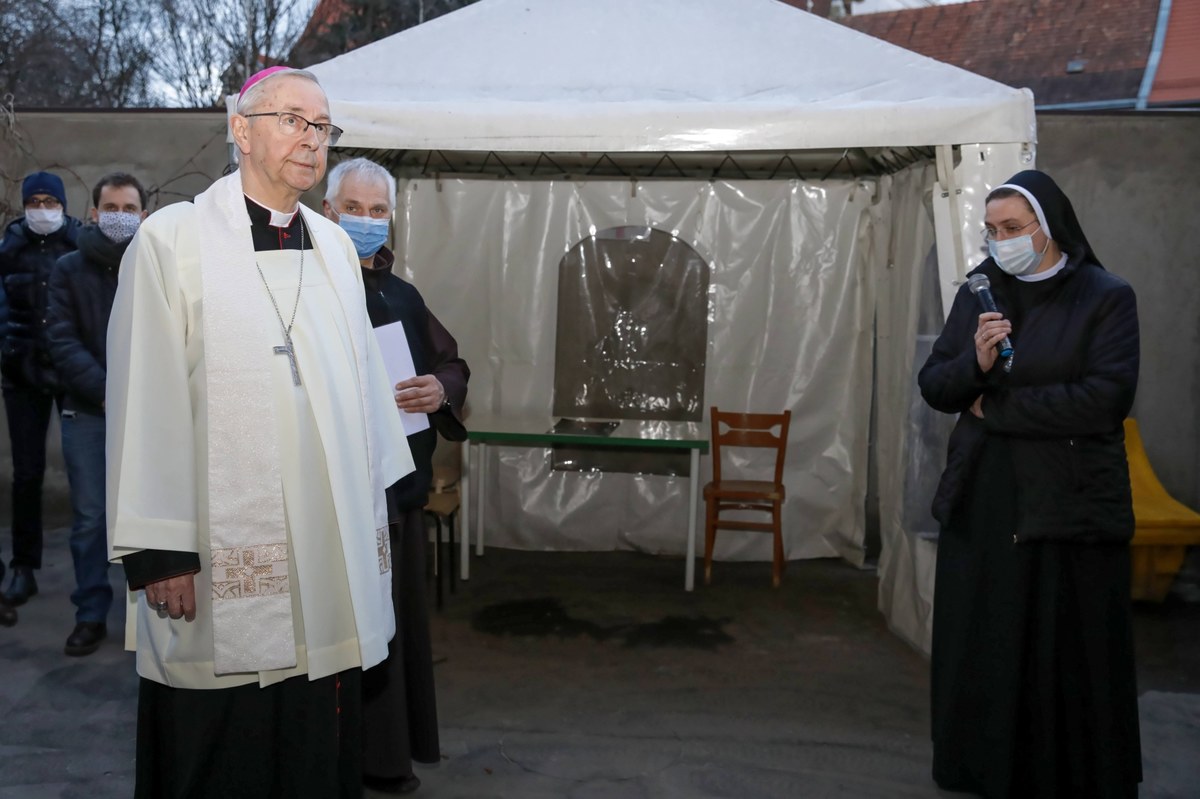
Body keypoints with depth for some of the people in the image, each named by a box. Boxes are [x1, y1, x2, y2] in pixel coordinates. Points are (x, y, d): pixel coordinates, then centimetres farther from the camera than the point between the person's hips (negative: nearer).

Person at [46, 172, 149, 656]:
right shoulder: (69, 269, 5)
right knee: (90, 517, 6)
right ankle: (91, 615, 18)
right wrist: (106, 391, -15)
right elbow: (63, 343, -3)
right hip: (86, 412, 1)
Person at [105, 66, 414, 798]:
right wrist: (158, 550, -9)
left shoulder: (335, 246, 11)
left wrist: (374, 510, 13)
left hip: (331, 549, 5)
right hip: (223, 564, -4)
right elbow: (147, 402, -8)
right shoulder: (173, 240, -5)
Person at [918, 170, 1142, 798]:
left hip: (1071, 506, -3)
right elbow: (933, 387, 7)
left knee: (1070, 658, 3)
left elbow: (1107, 397, -14)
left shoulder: (1106, 297, -2)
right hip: (982, 504, 3)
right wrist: (975, 362, -14)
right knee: (983, 653, 6)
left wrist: (997, 407, -8)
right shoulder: (978, 294, 9)